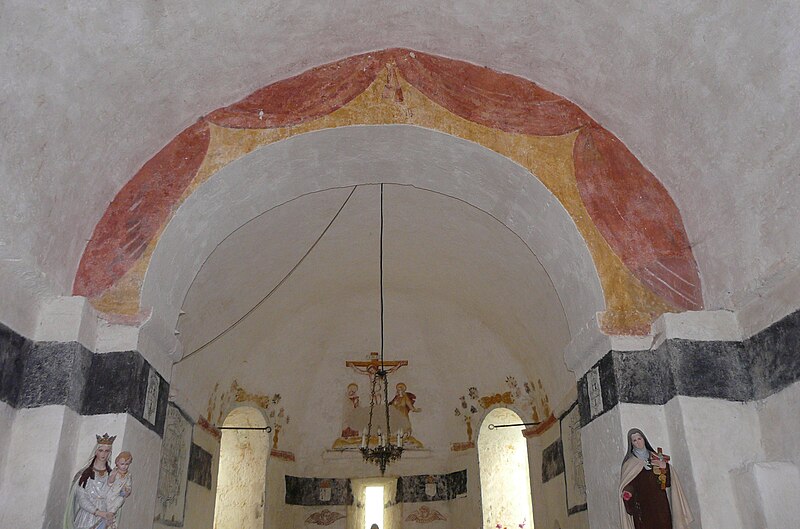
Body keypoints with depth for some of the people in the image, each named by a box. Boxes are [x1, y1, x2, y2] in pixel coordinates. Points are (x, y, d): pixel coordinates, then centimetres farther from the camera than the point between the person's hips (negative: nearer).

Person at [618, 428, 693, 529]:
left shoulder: (656, 457, 13)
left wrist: (665, 467, -9)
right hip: (642, 506, -3)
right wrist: (627, 494, -21)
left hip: (660, 504, 3)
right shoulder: (629, 463, 4)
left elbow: (668, 482, 8)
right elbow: (626, 486, -1)